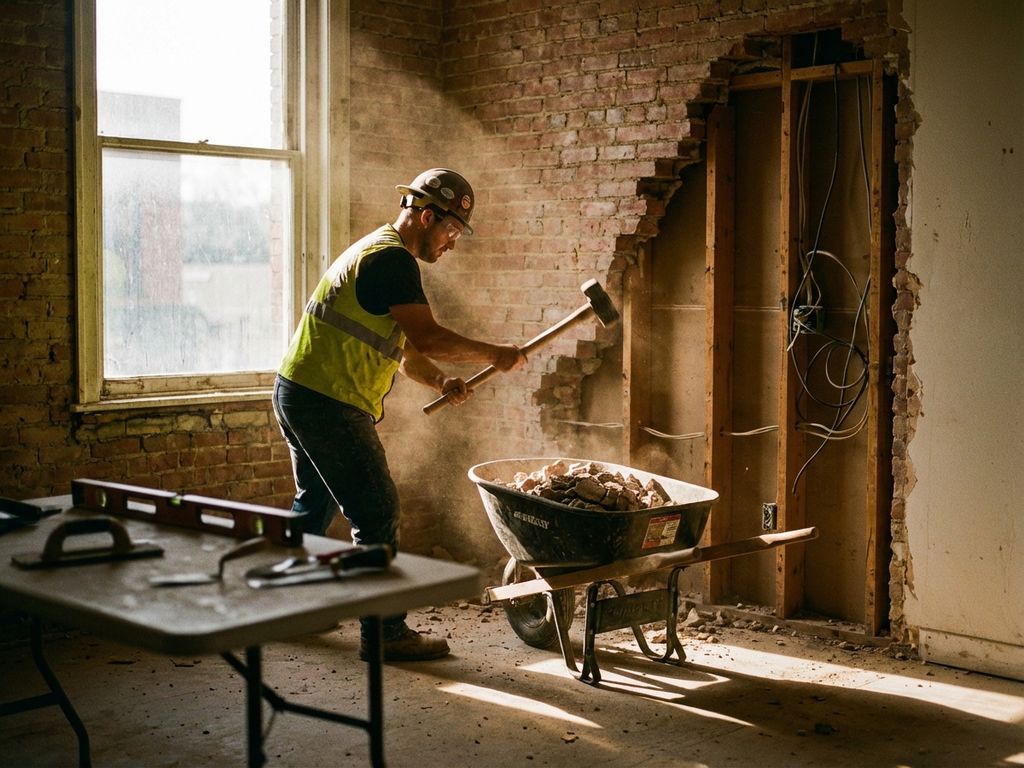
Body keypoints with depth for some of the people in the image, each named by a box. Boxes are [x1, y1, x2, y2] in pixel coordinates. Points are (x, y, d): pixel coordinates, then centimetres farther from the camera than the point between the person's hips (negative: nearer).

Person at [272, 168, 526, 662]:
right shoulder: (391, 259, -15)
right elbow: (427, 337, -24)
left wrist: (440, 381, 1)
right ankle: (384, 633, 1)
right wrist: (492, 355, -13)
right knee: (377, 514, -5)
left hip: (296, 395, 11)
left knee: (315, 502, 24)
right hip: (328, 403, -11)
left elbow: (405, 349, 18)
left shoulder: (377, 253, 19)